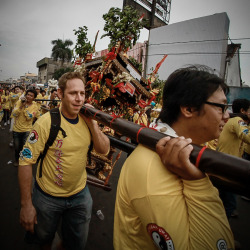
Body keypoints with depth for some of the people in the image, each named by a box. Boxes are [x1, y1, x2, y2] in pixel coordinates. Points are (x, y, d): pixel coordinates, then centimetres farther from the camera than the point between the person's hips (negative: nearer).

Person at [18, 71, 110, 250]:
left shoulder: (87, 120, -7)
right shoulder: (46, 122, -22)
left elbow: (104, 150, -8)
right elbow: (25, 161, -17)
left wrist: (92, 123, -21)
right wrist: (26, 204, -14)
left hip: (81, 194, 4)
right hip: (48, 197, -3)